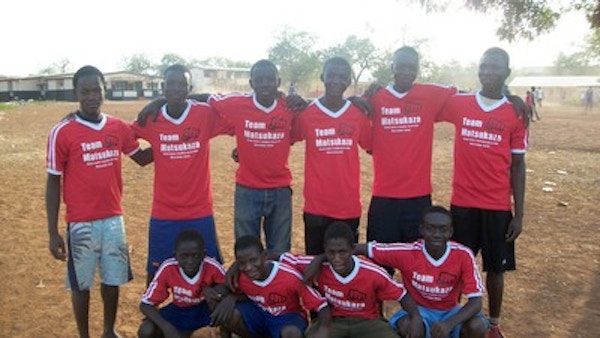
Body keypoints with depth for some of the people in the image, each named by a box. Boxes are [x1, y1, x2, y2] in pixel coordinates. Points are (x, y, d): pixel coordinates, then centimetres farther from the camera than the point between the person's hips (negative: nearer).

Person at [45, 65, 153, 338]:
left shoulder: (119, 127, 1)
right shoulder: (62, 133, -11)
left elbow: (142, 158, 16)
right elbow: (53, 183, -6)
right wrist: (53, 233, -7)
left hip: (114, 219, 4)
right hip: (81, 223, -4)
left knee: (113, 279, 15)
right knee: (81, 283, 10)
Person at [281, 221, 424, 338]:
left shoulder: (374, 274, -21)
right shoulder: (318, 267, -19)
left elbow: (402, 294, -8)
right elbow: (284, 258, -9)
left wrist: (416, 317, -22)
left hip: (368, 322, 0)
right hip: (333, 321, 0)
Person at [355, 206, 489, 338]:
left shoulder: (463, 255, -20)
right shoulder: (407, 252, -21)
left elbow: (476, 301, -22)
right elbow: (363, 248, -15)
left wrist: (449, 324, -39)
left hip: (450, 311, 2)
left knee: (477, 326, -29)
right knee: (408, 326, -35)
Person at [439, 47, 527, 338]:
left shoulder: (516, 114, -1)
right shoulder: (458, 104, 0)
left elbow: (517, 166, 2)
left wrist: (519, 214, 0)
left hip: (498, 207, 0)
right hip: (462, 204, 0)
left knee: (496, 268, 11)